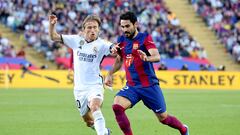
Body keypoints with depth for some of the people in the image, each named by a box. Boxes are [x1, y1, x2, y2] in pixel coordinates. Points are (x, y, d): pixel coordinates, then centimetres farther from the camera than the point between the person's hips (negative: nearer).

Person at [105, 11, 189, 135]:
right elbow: (119, 60, 23)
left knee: (163, 118, 7)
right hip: (131, 86, 4)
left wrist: (147, 58, -45)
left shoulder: (145, 38, -9)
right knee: (117, 106, -24)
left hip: (150, 86, -4)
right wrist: (110, 74, 10)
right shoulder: (121, 40, 6)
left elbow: (157, 57, -24)